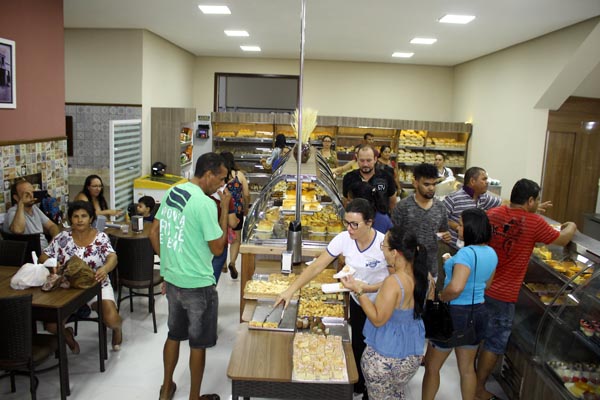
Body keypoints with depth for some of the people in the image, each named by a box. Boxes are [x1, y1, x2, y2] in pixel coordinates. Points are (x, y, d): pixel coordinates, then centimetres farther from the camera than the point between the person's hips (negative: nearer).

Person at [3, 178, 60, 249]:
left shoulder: (34, 208, 15)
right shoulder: (13, 212, -10)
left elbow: (52, 226, 16)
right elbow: (18, 230, -32)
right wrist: (21, 203, -23)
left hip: (47, 249, 8)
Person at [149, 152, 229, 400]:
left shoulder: (171, 193, 3)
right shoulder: (205, 203, -22)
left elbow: (153, 233, 10)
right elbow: (217, 248, -16)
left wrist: (168, 261, 16)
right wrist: (224, 209, -12)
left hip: (172, 279, 8)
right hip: (198, 284, -8)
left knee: (174, 335, 23)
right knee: (198, 343, 10)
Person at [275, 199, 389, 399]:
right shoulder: (343, 239, -19)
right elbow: (316, 267, -19)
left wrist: (367, 288, -32)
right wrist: (291, 290, -26)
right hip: (357, 302, 4)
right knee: (358, 345, 18)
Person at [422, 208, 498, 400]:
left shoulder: (466, 253, -24)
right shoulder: (491, 253, 2)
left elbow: (456, 288, -36)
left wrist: (440, 298, -17)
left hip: (455, 314, -8)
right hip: (477, 312, 8)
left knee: (431, 367, 12)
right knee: (467, 368, 22)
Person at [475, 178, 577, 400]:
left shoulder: (493, 213, -2)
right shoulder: (533, 223, -16)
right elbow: (562, 240, 0)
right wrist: (571, 227, 20)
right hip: (502, 296, -6)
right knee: (494, 343, 10)